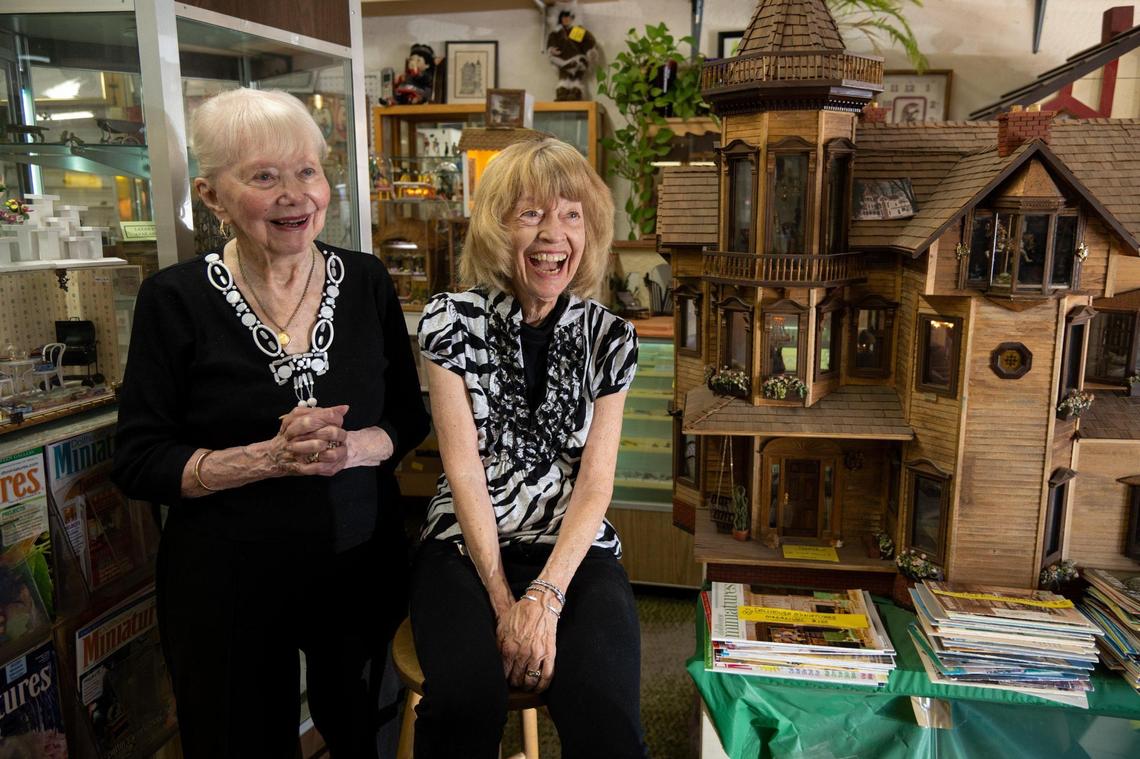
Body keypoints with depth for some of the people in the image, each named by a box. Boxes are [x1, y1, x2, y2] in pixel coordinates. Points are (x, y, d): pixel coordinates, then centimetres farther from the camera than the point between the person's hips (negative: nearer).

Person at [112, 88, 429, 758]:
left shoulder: (366, 282, -2)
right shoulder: (176, 299, -10)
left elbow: (410, 417, 3)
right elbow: (138, 463, -9)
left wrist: (353, 447, -19)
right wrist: (269, 458, -23)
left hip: (363, 559, 3)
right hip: (228, 578, -2)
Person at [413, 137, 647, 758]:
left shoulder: (610, 338, 3)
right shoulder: (452, 320, -1)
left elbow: (595, 482, -1)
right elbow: (464, 467, -6)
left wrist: (546, 597, -15)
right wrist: (504, 601, -12)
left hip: (575, 549, 1)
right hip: (467, 543, 0)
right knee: (465, 701, -29)